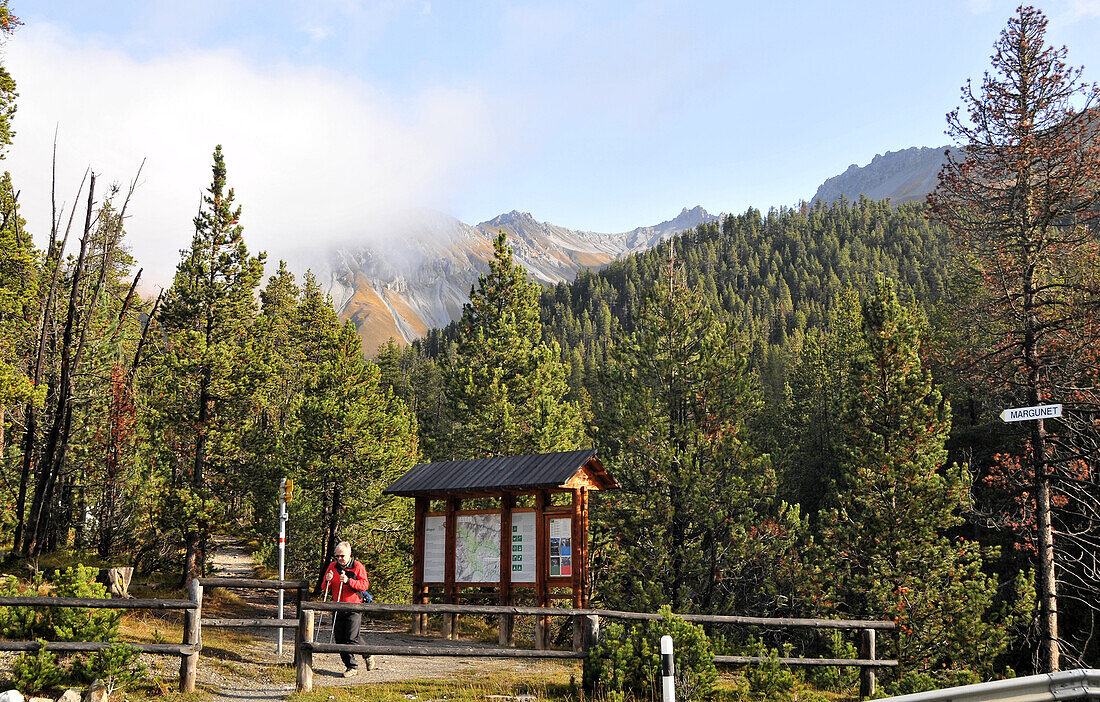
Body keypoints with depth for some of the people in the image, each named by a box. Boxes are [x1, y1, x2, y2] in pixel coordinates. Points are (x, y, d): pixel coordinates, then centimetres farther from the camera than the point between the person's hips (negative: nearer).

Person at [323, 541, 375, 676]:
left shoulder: (357, 566, -1)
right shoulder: (332, 566, 10)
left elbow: (365, 584, -10)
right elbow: (326, 588, 15)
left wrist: (348, 581, -22)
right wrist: (328, 581, -8)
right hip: (338, 609, 5)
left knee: (352, 637, -12)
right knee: (340, 639, 2)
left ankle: (368, 655, 13)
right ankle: (351, 666, 11)